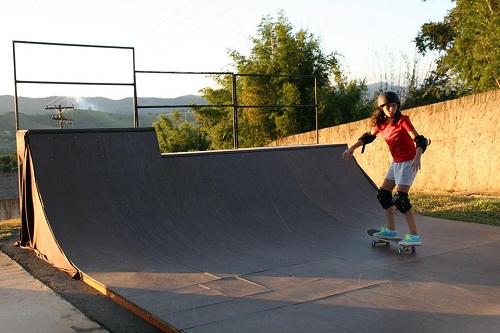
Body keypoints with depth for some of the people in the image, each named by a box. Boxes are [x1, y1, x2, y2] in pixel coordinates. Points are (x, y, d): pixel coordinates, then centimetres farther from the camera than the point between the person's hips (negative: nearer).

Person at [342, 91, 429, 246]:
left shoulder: (402, 120, -17)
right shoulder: (381, 123, 2)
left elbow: (419, 140, -23)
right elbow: (368, 136, 17)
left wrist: (417, 157, -40)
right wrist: (352, 148, 9)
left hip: (408, 162, -8)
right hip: (396, 162, 8)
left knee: (400, 199, -16)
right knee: (383, 194, 11)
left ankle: (414, 236, -11)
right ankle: (391, 230, 23)